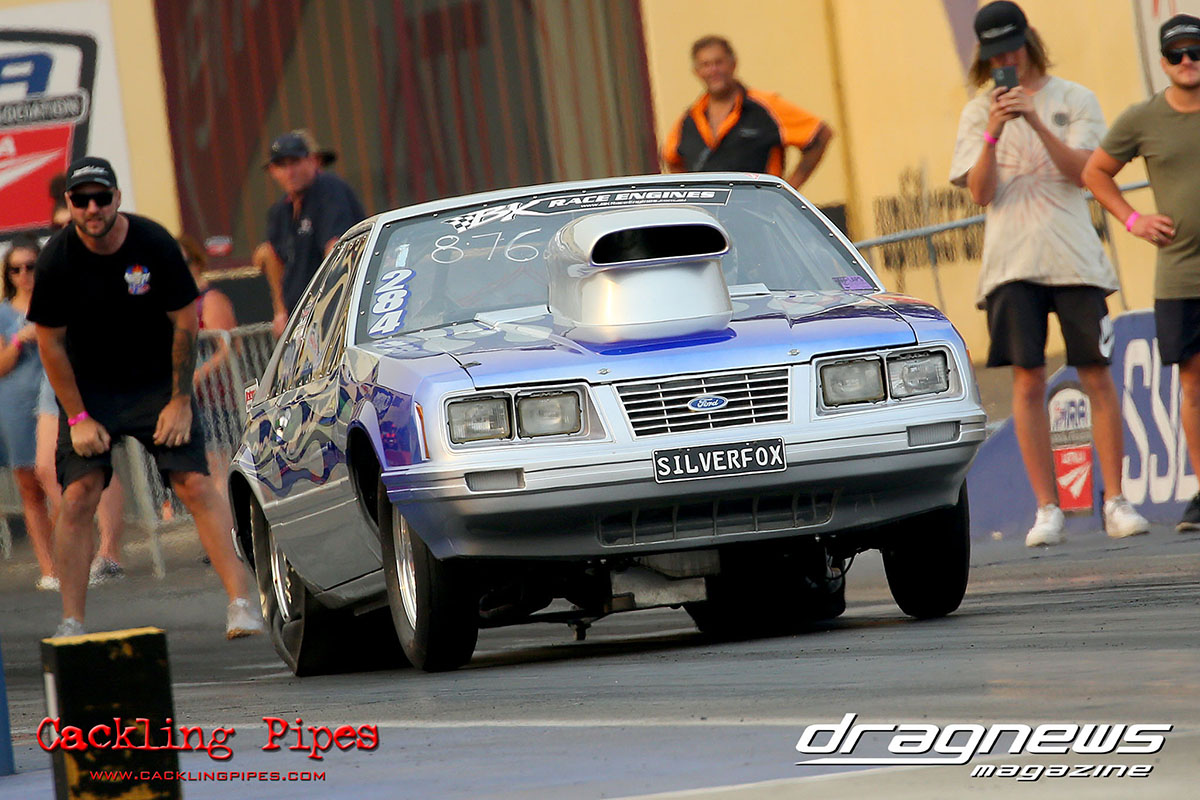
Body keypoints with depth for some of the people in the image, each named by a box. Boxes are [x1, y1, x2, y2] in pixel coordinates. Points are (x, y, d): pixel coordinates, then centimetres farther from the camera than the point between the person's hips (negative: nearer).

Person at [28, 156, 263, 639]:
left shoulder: (153, 245, -14)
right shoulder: (57, 259, -13)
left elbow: (185, 322, -6)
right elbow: (51, 344, -6)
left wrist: (180, 401, -7)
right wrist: (78, 418, -9)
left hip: (157, 382, -1)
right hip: (88, 388, 1)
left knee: (195, 484, -13)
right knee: (79, 495, -10)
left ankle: (240, 602, -13)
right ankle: (71, 625, -6)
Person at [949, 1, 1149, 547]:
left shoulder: (1074, 100, 8)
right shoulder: (978, 112, 10)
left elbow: (1079, 171, -5)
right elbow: (980, 192, 0)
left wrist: (1036, 121, -18)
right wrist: (994, 134, -15)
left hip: (1074, 256, 0)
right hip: (1011, 261, 0)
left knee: (1097, 376, -3)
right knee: (1028, 380, -4)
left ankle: (1115, 502, 2)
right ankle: (1047, 509, -1)